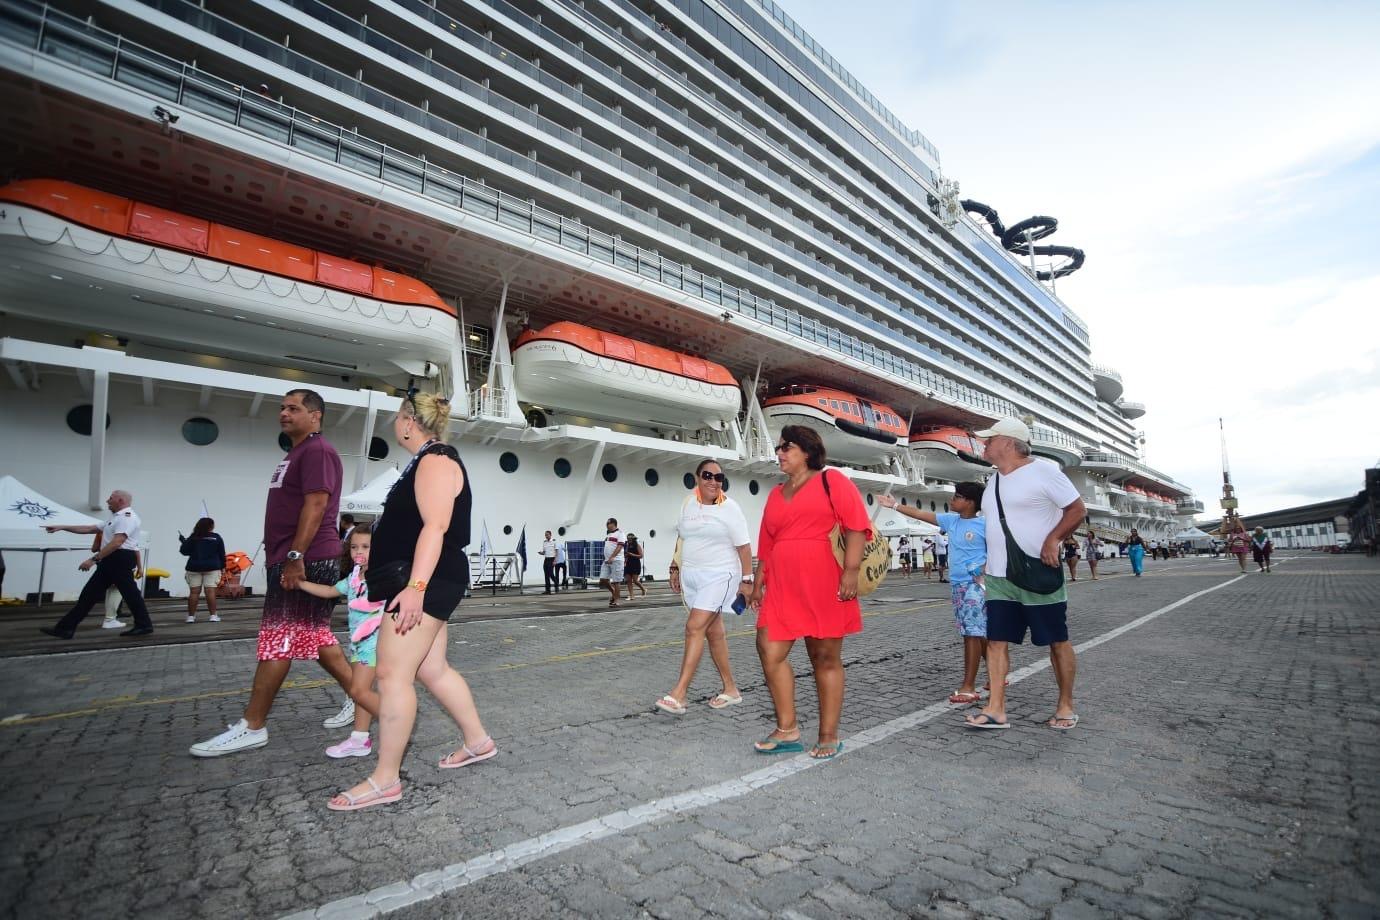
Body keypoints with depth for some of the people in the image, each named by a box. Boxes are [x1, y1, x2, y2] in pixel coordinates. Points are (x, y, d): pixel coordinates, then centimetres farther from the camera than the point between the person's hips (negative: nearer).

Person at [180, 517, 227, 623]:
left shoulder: (193, 538, 0)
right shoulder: (216, 537, 1)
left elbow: (185, 551, 2)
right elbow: (222, 554, 4)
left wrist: (183, 541, 19)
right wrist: (222, 566, 15)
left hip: (194, 567, 1)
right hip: (212, 567, -1)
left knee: (194, 592, 4)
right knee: (211, 591, -5)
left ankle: (191, 616, 7)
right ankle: (213, 615, -7)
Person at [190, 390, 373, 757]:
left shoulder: (317, 451, -10)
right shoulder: (296, 454, 22)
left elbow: (316, 505, -20)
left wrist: (295, 556, -25)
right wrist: (281, 558, 22)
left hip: (306, 561, -10)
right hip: (291, 560, 10)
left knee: (276, 641, -4)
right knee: (315, 637, 11)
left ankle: (252, 727, 4)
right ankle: (363, 697, 17)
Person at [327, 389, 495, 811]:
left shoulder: (435, 461, -12)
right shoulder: (426, 462, 20)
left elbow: (435, 527, -23)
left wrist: (415, 587, -29)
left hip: (426, 581, -11)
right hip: (425, 583, 11)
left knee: (393, 674, -6)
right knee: (432, 670, 15)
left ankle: (385, 780, 4)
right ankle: (477, 741, 28)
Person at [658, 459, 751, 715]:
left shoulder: (729, 507, -7)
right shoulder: (688, 504, 8)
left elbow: (743, 546, -6)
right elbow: (682, 538, 17)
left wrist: (747, 580, -9)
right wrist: (675, 569, 14)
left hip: (719, 576, -6)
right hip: (691, 576, 6)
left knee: (695, 627, -16)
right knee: (714, 632, 11)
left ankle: (678, 695, -14)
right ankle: (730, 689, 23)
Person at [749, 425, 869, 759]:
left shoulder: (832, 481, 2)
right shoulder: (776, 495, 19)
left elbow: (856, 525, -8)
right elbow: (766, 544, 21)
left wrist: (851, 570, -18)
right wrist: (758, 583, 18)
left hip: (826, 585, -5)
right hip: (782, 587, 6)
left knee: (826, 658, 3)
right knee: (769, 651, -3)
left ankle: (829, 736, 16)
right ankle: (787, 729, 12)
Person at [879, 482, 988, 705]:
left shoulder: (984, 525, -8)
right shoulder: (951, 520, 9)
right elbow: (921, 514, 10)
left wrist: (984, 573, -17)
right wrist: (895, 506, 8)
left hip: (975, 585, -7)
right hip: (956, 584, 7)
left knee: (973, 633, -8)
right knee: (978, 633, 15)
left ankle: (968, 687, -6)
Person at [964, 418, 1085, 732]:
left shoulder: (1043, 471, -9)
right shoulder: (994, 480, 13)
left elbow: (1077, 509, -9)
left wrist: (1052, 540, -22)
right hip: (999, 578, 7)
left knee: (1057, 641, 8)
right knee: (996, 641, 2)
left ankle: (1065, 706, 23)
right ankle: (996, 710, 7)